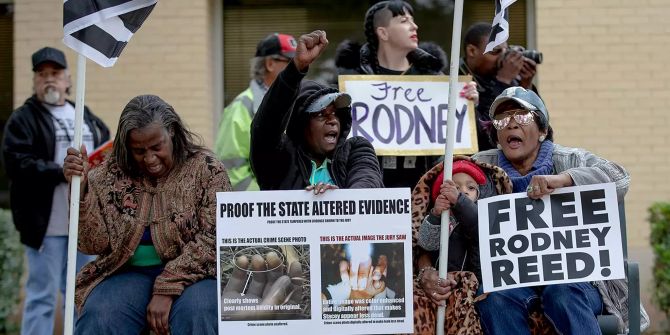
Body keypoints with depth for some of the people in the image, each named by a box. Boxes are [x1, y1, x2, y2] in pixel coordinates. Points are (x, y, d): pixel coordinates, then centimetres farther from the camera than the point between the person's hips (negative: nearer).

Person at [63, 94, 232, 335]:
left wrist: (166, 289, -19)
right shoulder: (110, 175, 2)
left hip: (191, 273, -1)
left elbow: (213, 238, -9)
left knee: (197, 312, -33)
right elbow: (93, 243, -2)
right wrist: (80, 188, -17)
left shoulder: (205, 168, -3)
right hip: (129, 273, 1)